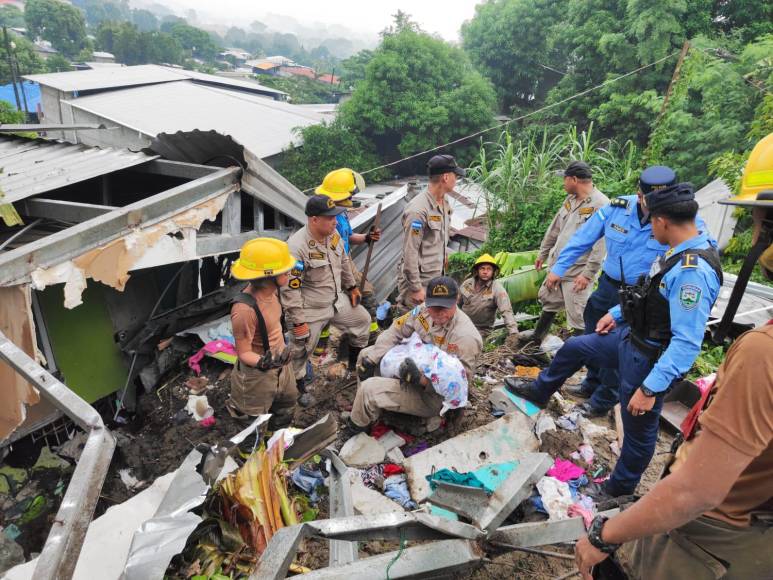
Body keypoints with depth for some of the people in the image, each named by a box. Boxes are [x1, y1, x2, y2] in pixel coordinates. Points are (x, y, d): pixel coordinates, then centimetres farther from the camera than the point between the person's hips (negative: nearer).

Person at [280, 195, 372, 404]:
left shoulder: (332, 234, -6)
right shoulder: (297, 247, -30)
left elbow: (344, 261, 13)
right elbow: (290, 289, -26)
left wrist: (351, 286, 18)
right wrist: (298, 321, -22)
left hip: (337, 300, 8)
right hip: (310, 310, -8)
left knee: (363, 319, 21)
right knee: (302, 349, 5)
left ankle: (357, 362, 43)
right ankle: (297, 384, 32)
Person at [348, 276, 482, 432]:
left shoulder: (466, 337, -33)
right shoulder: (424, 310, -13)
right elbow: (396, 330, 0)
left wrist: (420, 379, -42)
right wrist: (371, 359, -6)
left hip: (432, 397, -8)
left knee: (369, 388, -19)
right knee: (366, 354, 12)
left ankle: (357, 426, 12)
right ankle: (366, 404, 27)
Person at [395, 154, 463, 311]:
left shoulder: (444, 204, 9)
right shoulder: (418, 210, -21)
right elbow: (410, 252, -21)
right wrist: (416, 288, -18)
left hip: (437, 278, 9)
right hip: (419, 280, -9)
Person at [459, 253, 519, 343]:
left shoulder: (497, 289, -17)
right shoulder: (467, 284, -4)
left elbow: (507, 311, -28)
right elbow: (457, 304, 11)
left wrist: (513, 332, -40)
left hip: (481, 330, -3)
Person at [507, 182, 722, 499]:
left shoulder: (693, 270, -30)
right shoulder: (679, 253, -1)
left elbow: (687, 343, -31)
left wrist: (650, 388, -29)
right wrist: (616, 313, 20)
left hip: (649, 360, -9)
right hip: (630, 337, 9)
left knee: (639, 429, 12)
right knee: (572, 348, 20)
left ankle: (619, 490, 36)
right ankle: (538, 392, 45)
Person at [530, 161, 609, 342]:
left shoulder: (601, 204, -18)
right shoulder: (570, 199, 9)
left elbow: (601, 244, -22)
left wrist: (588, 274, -24)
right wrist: (543, 253, 23)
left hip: (578, 272, -9)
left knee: (577, 317, -5)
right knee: (549, 301, 22)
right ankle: (535, 339, 41)